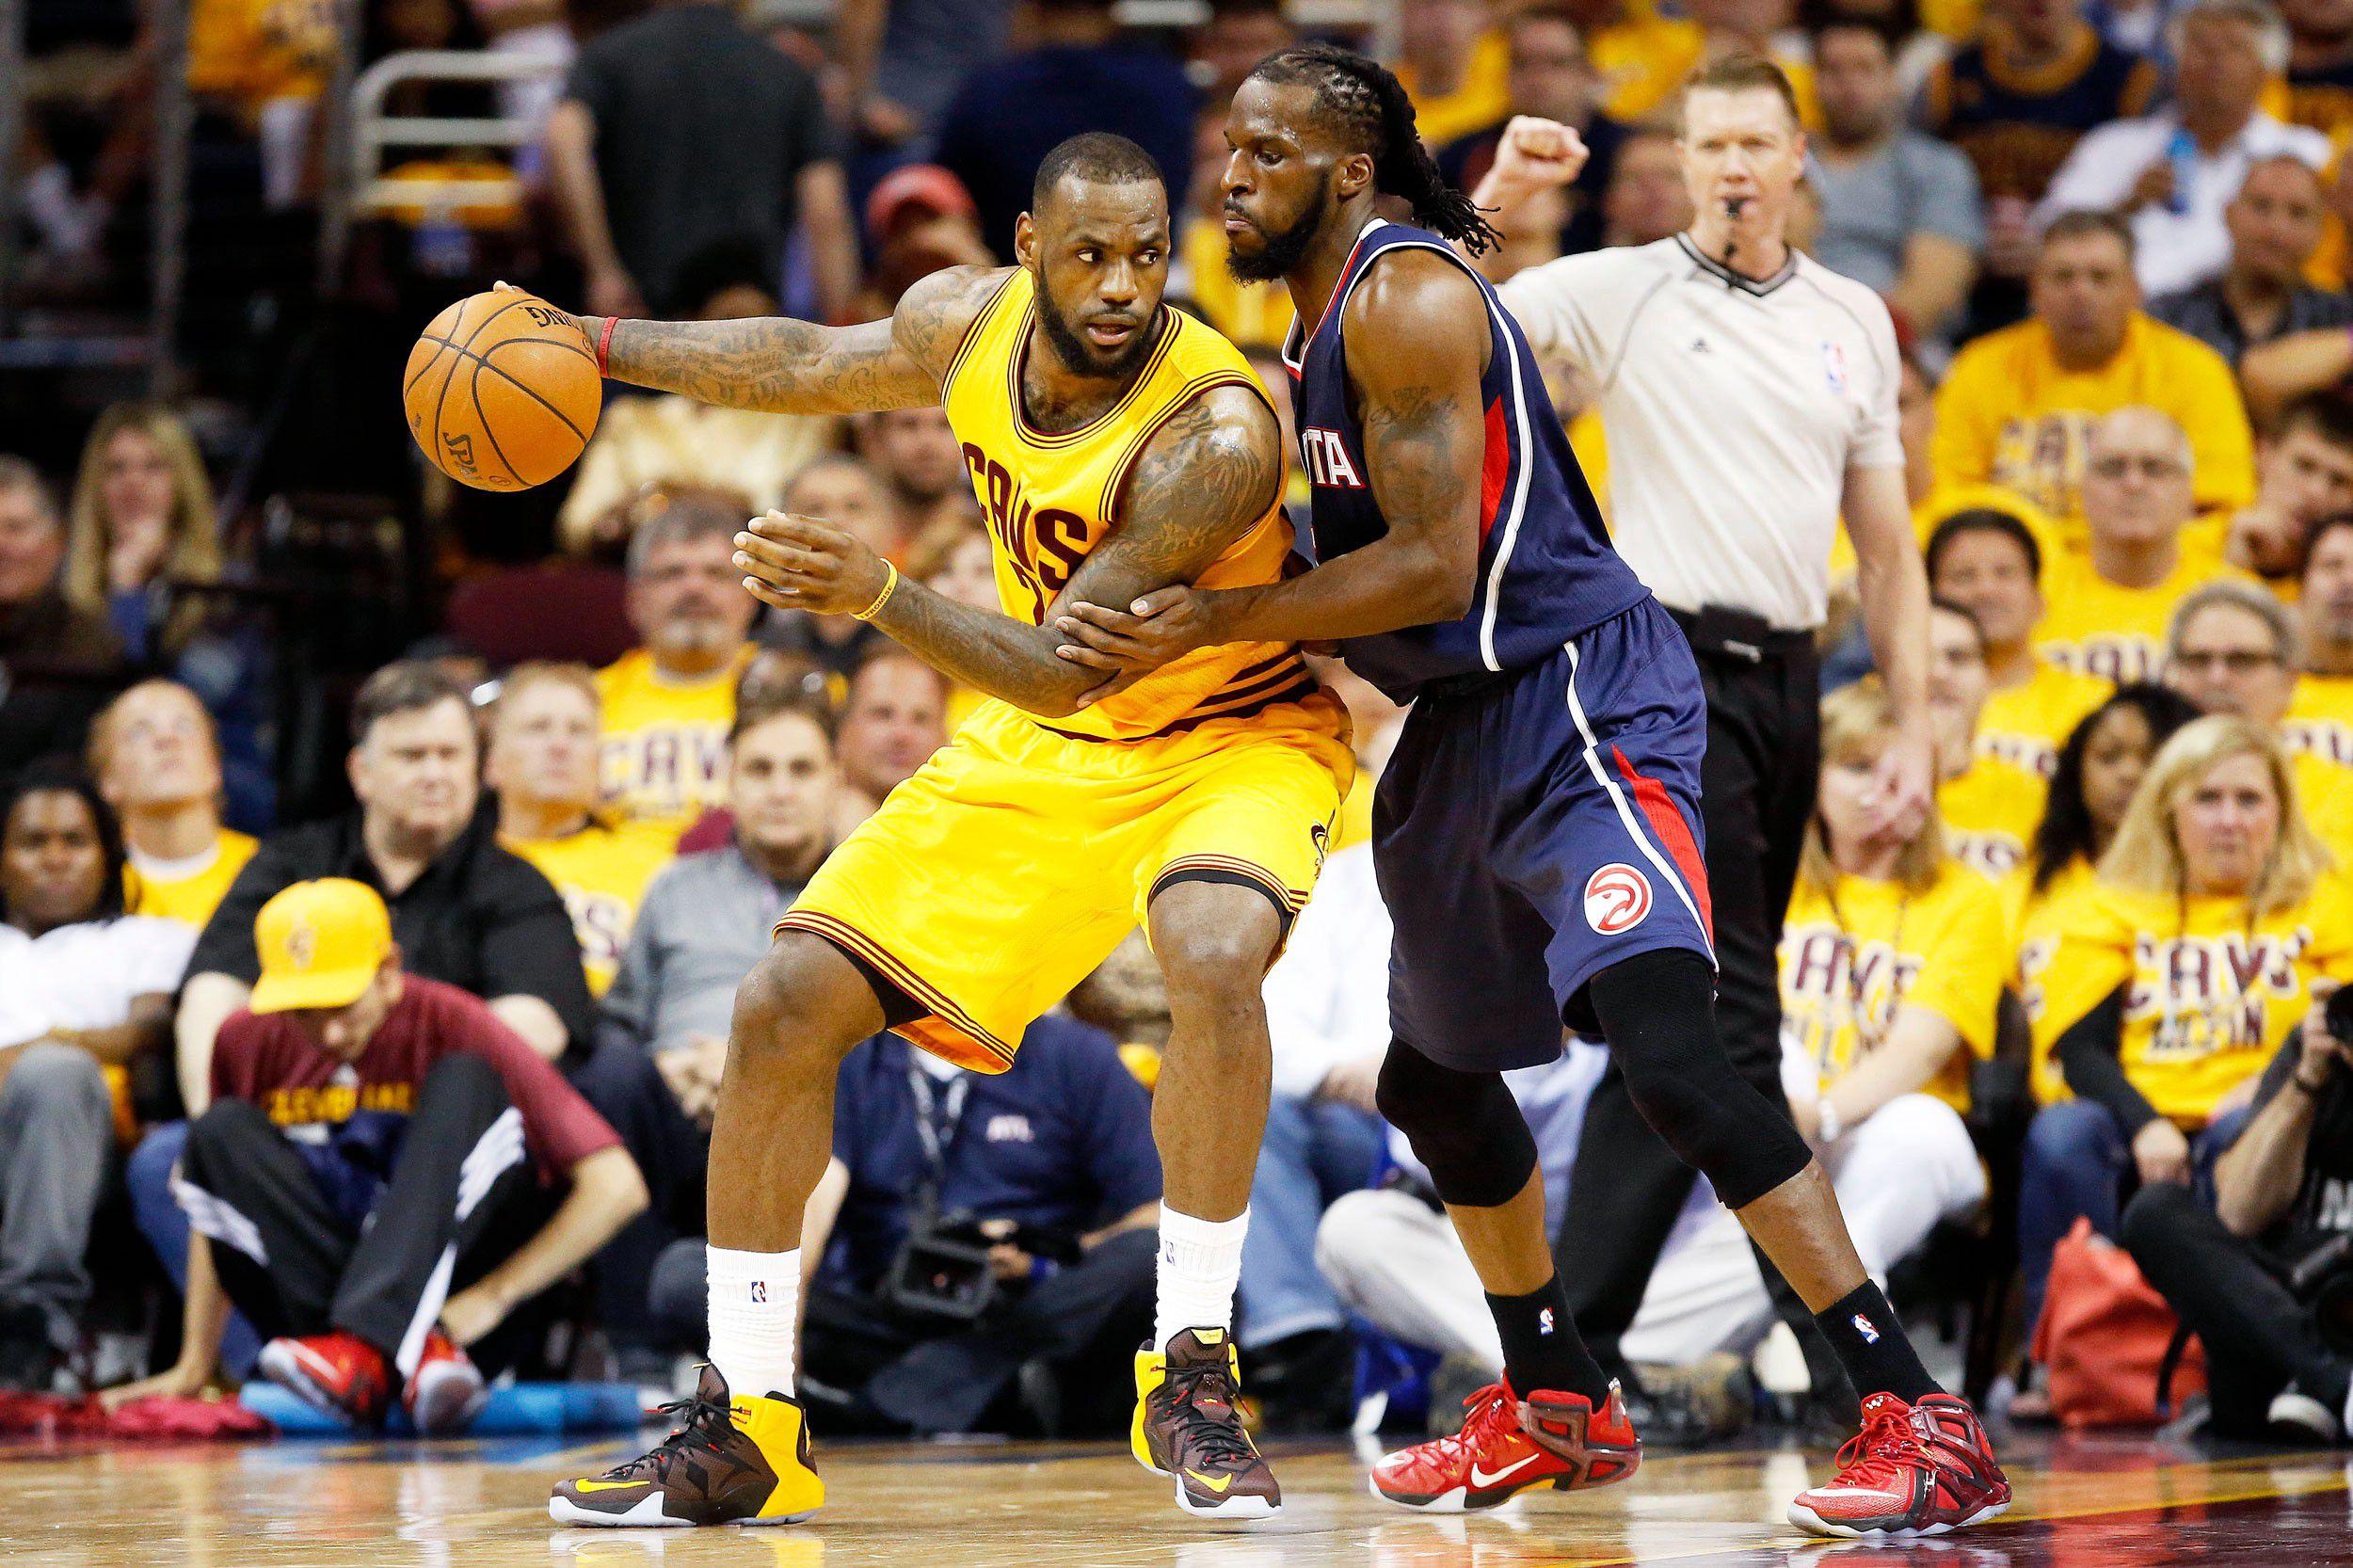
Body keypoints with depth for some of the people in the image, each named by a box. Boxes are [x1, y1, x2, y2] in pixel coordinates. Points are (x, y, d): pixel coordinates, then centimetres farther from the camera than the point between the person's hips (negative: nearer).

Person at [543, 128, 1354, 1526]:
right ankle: (745, 1429, 9)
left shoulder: (1218, 432, -32)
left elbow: (1061, 667, -33)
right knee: (788, 1007, -3)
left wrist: (880, 596, -45)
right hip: (1038, 746, 6)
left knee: (1215, 957, -38)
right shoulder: (968, 321, -12)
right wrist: (594, 344, 13)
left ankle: (1192, 1374, -22)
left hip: (1234, 737, -6)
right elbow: (811, 364, 11)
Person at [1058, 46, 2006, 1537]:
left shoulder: (1411, 296, -16)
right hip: (1469, 722, 11)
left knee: (1667, 1048, -26)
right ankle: (1558, 1407, 40)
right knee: (1430, 1072, 23)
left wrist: (1213, 621, -20)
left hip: (1581, 699, -11)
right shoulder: (1322, 310, 15)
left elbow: (1435, 567, -21)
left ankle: (1921, 1418, -27)